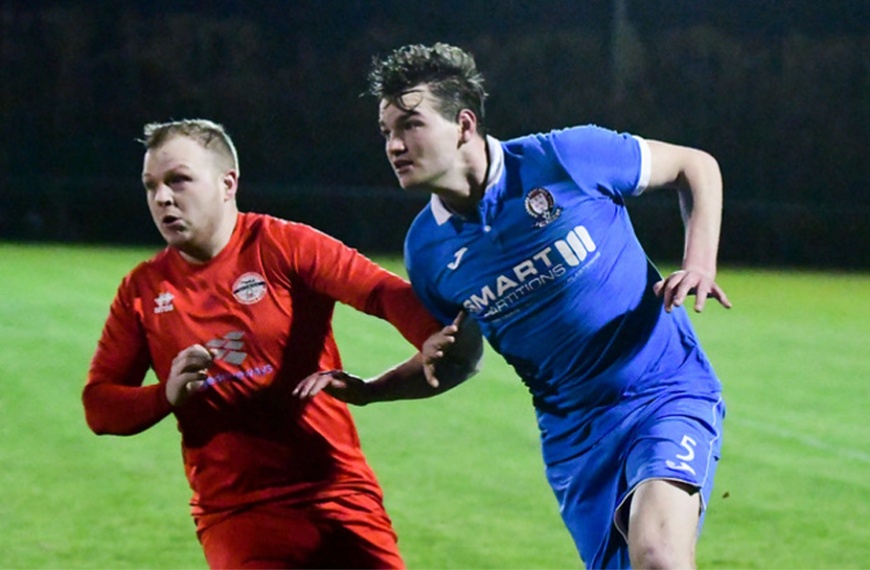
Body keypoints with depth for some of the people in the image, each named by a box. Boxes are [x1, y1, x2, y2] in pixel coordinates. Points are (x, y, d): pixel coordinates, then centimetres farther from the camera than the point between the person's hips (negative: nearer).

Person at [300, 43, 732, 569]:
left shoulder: (567, 158, -11)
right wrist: (369, 391, 2)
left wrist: (699, 263, -11)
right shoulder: (428, 249, 1)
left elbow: (697, 166, 3)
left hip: (667, 395, -4)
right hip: (572, 434, 4)